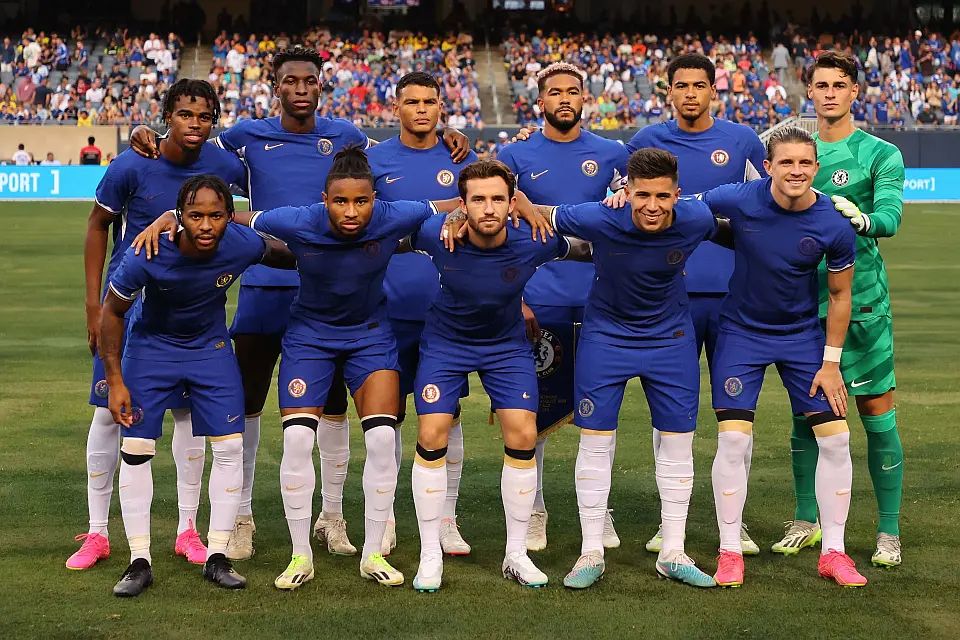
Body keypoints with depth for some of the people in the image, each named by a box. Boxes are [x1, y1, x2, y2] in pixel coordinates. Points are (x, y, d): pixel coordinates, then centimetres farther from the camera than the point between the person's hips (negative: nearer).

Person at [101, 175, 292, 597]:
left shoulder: (243, 245, -27)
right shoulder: (146, 255, -33)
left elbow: (279, 255, -1)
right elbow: (112, 312, -16)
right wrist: (115, 381, -15)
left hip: (211, 346, 2)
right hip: (151, 345, -2)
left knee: (230, 446, -4)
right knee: (136, 448, -7)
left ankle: (217, 557, 8)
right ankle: (139, 562, 4)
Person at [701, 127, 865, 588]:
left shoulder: (834, 227, -17)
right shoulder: (737, 201, -21)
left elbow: (840, 295, -3)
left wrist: (830, 363, -2)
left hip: (802, 334, 1)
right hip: (741, 333, -1)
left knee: (835, 439, -2)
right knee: (733, 440, -9)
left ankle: (833, 552, 12)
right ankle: (730, 552, 6)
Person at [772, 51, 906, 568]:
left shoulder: (880, 154, -1)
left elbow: (890, 217, -15)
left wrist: (861, 218, -34)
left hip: (863, 300, -3)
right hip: (803, 298, 3)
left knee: (877, 412, -2)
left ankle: (889, 531, 7)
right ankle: (806, 521, 22)